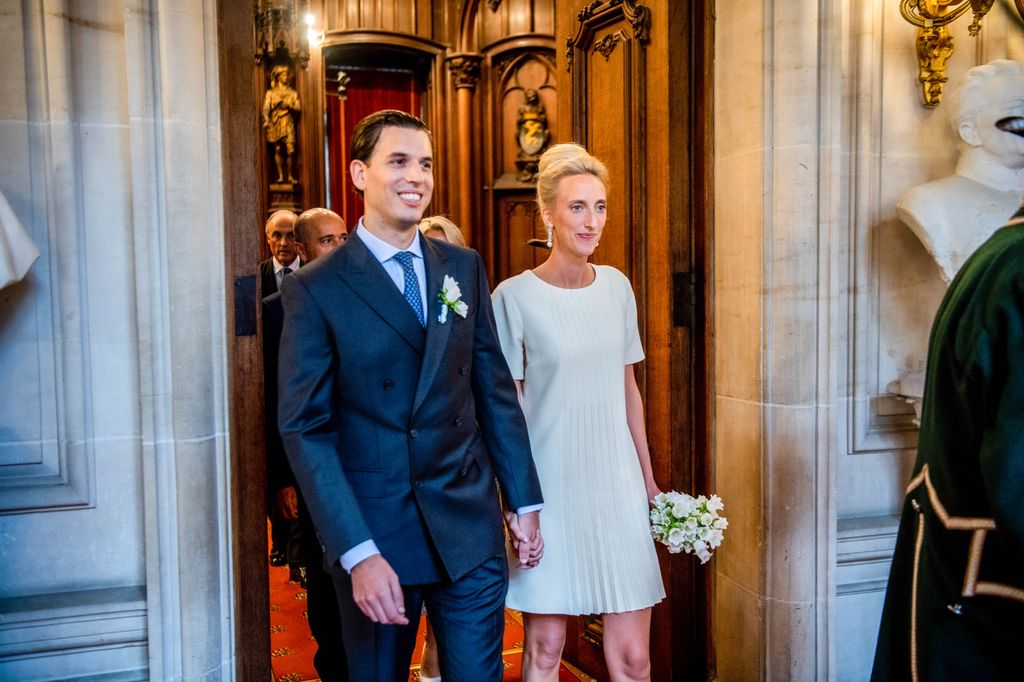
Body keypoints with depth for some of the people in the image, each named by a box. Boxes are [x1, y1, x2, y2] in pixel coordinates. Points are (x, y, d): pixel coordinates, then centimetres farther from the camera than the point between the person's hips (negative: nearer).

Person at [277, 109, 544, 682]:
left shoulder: (465, 268, 5)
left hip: (471, 527, 3)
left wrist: (525, 501, 7)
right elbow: (305, 430, -11)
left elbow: (496, 390, 8)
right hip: (375, 533, -3)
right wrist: (358, 553, -16)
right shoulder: (315, 290, -8)